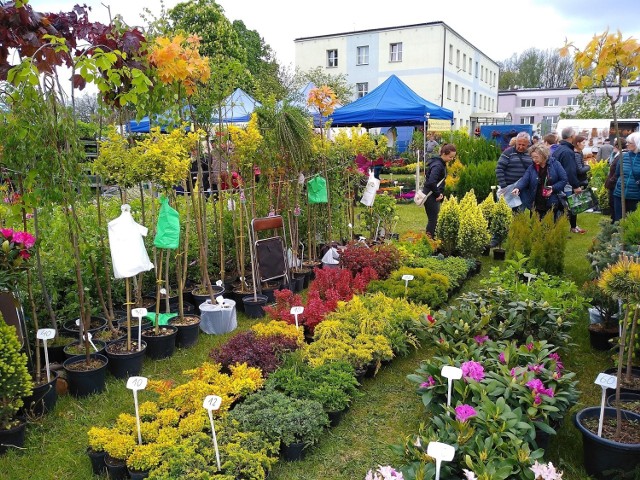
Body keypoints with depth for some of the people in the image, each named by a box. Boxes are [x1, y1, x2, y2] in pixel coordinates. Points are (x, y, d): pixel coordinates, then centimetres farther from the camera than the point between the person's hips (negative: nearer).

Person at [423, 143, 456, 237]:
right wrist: (438, 194, -18)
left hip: (434, 196, 10)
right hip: (430, 196, -10)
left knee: (433, 219, 14)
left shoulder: (441, 164, 11)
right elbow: (431, 182, -30)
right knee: (433, 220, -5)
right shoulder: (437, 165, -19)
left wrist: (440, 194, 9)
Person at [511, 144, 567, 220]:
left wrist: (553, 188, -17)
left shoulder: (554, 164, -3)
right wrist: (518, 188, -30)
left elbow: (564, 180, -2)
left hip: (552, 204, -2)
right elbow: (524, 180, -10)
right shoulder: (532, 168, 3)